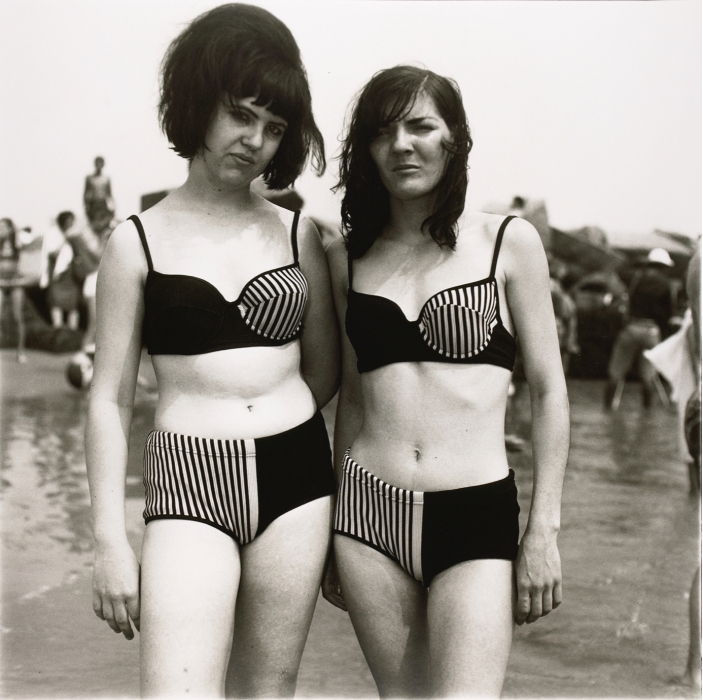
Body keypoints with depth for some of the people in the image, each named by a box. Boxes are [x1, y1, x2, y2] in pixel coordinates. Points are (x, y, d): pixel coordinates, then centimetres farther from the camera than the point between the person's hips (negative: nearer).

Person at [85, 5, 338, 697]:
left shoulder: (297, 235, 8)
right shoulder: (139, 242, 2)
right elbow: (109, 399, 1)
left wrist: (265, 435, 12)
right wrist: (109, 540, -3)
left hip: (295, 479, 3)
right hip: (185, 486, -3)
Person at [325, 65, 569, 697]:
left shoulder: (509, 241, 1)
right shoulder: (348, 259, 9)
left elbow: (548, 390, 3)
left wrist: (544, 528, -2)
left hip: (476, 515, -3)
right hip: (368, 514, 3)